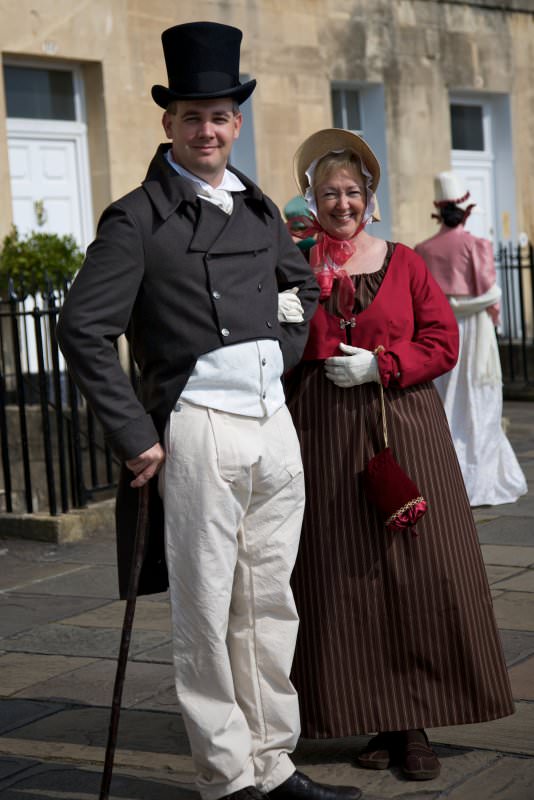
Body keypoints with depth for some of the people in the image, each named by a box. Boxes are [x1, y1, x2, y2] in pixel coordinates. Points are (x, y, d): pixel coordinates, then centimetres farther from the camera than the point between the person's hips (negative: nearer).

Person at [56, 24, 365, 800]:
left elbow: (303, 284, 30)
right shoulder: (138, 219, -7)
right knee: (205, 614, 2)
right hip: (199, 432, -6)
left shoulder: (260, 210, 13)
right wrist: (134, 435, -14)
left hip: (275, 425, 6)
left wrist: (285, 350, 15)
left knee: (269, 605, 12)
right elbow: (83, 328, -13)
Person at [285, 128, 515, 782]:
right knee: (342, 576, 1)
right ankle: (374, 719, 13)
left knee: (418, 573, -2)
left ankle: (415, 724, 8)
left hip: (403, 428, 1)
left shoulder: (403, 263, 7)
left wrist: (378, 364, -9)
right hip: (324, 439, 0)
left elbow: (442, 342, 1)